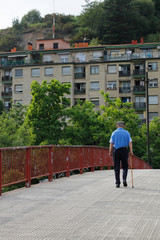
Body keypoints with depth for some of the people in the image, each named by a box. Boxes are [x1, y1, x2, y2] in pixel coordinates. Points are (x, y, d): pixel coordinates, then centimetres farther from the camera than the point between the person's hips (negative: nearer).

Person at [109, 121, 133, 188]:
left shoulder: (114, 133, 5)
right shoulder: (126, 133, 6)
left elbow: (111, 143, -1)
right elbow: (130, 142, -4)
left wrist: (110, 152, 2)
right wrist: (131, 151, -7)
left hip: (116, 150, 0)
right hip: (124, 150, 0)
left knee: (116, 168, 5)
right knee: (125, 167, 12)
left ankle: (117, 183, 3)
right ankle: (124, 179, -8)